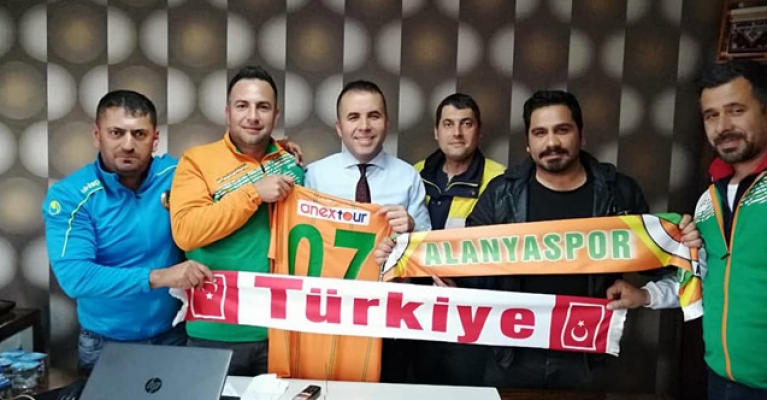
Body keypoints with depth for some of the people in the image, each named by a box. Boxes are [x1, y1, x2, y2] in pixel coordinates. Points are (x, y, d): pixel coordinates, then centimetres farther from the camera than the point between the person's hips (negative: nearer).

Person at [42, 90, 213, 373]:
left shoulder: (175, 175, -8)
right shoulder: (68, 196, -16)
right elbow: (74, 276, -25)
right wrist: (158, 277, -33)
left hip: (174, 334, 2)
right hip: (105, 343, -2)